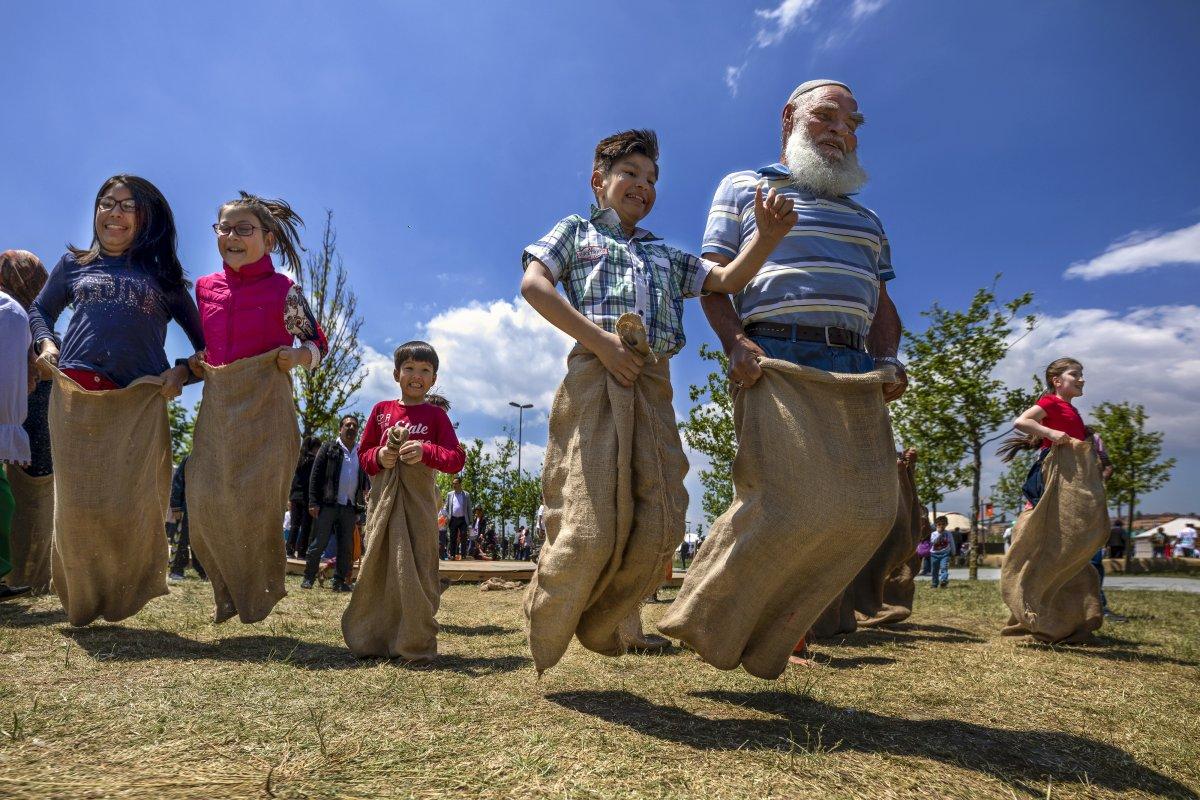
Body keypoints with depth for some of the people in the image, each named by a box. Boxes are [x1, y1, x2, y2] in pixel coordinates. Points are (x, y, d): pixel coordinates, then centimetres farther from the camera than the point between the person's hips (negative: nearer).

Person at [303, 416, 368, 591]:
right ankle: (308, 578, 14)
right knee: (318, 544, 2)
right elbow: (315, 476, 0)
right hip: (328, 504, -3)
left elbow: (366, 479, 13)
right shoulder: (329, 448, 3)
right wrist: (313, 502, -9)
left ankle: (340, 581, 14)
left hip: (350, 508, 3)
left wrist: (365, 502, 0)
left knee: (346, 547, 6)